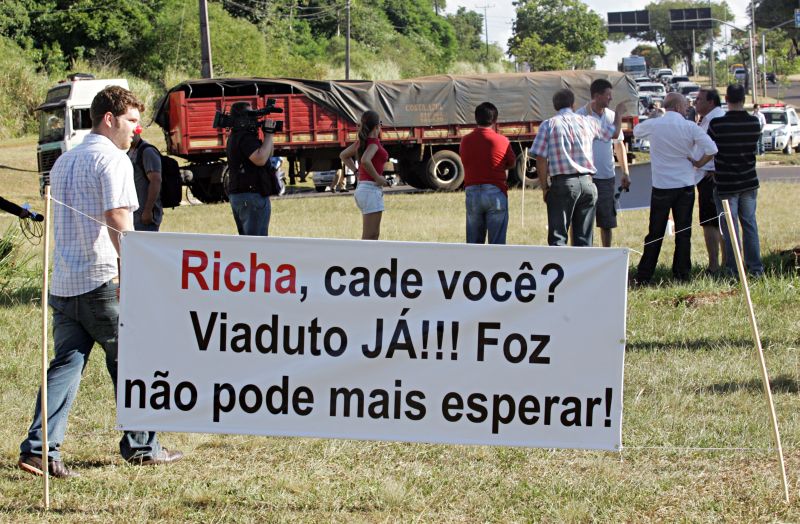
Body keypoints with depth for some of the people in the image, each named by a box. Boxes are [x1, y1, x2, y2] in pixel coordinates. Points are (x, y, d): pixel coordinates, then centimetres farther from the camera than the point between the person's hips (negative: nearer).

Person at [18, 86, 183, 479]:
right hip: (102, 280, -7)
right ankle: (140, 446, 15)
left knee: (66, 364, 4)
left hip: (63, 281, 7)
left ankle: (40, 448, -9)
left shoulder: (64, 162, 19)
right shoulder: (113, 159, -8)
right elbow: (117, 217, -20)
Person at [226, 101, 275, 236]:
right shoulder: (246, 137, -15)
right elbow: (260, 159, -30)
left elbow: (267, 155, 21)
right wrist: (268, 134, -20)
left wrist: (268, 134, 7)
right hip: (252, 196, -11)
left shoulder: (235, 136, 17)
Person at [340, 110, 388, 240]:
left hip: (361, 187, 9)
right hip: (372, 189, -9)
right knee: (369, 237, -8)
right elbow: (365, 160, -32)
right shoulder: (373, 142, -14)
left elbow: (343, 155, 25)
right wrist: (377, 177, -20)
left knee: (374, 234, 15)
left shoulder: (361, 141, 10)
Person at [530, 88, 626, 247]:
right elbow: (615, 132, 24)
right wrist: (619, 113, 44)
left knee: (557, 237, -3)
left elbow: (541, 160, -7)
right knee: (584, 238, 8)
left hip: (562, 183, -3)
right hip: (586, 183, 3)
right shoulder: (587, 122, 7)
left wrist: (545, 188, 2)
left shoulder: (548, 125, -2)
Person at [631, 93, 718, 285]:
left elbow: (636, 131, 18)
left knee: (655, 233, 6)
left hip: (661, 187, 0)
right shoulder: (690, 127, -6)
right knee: (684, 233, 8)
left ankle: (643, 277, 6)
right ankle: (682, 275, 10)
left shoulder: (652, 125, -4)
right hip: (685, 186, 0)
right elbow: (711, 149, -13)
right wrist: (698, 163, 4)